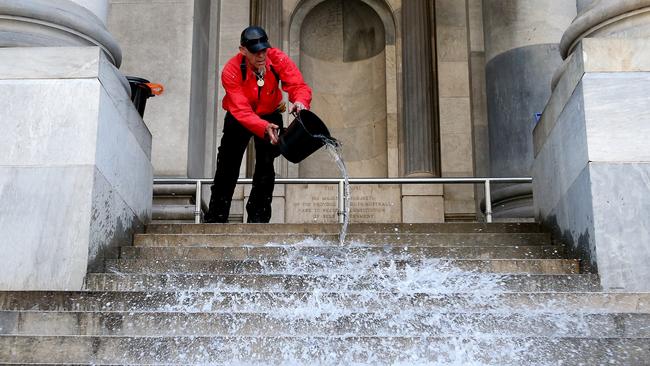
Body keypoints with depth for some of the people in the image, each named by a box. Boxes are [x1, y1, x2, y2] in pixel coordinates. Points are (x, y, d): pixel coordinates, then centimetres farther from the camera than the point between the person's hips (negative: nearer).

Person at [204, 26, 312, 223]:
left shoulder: (279, 59, -25)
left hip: (270, 115, 1)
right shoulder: (231, 71, -31)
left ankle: (258, 218, 0)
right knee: (227, 168, 0)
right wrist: (264, 128, -56)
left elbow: (299, 85, -32)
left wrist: (300, 102, -57)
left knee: (266, 166, -9)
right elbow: (241, 111, -39)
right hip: (238, 118, -1)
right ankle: (215, 218, 12)